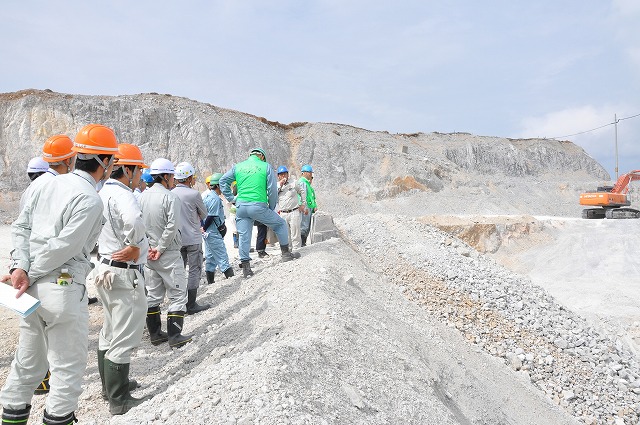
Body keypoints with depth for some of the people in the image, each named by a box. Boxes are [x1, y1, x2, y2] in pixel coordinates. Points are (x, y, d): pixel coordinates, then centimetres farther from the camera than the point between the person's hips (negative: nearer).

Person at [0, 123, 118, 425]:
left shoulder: (49, 185, 8)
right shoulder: (90, 199, -17)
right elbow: (63, 248, -19)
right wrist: (30, 275, -7)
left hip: (34, 288, 8)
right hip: (63, 288, -8)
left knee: (28, 359, 22)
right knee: (69, 366, 7)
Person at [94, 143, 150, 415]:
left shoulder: (103, 193, 9)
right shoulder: (122, 195, -21)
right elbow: (134, 221, -43)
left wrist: (142, 248, 13)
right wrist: (136, 248, -25)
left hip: (106, 268, 10)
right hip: (125, 273, -10)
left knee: (110, 331, 22)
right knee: (124, 338, 1)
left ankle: (111, 385, 38)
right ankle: (118, 400, 12)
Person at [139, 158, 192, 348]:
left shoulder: (142, 196, 4)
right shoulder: (170, 197, -15)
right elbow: (172, 227, -22)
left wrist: (147, 247, 1)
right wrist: (160, 248, -13)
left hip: (148, 255, 7)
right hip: (169, 254, -7)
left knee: (153, 295, 15)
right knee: (177, 295, 3)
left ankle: (155, 334, 23)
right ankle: (175, 336, 3)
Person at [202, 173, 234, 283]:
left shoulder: (208, 196, 13)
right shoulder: (215, 199, -18)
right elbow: (211, 216, -20)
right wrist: (204, 228, -8)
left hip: (208, 233, 10)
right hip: (214, 234, -10)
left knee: (211, 258, 13)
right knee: (222, 257, -9)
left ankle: (210, 282, 19)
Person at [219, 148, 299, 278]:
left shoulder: (238, 166, 14)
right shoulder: (266, 166, 4)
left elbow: (223, 181, 16)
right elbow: (272, 189, 0)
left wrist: (231, 198, 15)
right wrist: (271, 207, 10)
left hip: (241, 206, 4)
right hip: (258, 206, -4)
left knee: (244, 237, 11)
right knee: (280, 224, 17)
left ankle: (245, 267, 12)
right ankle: (286, 253, 20)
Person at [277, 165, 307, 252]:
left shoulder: (294, 183, 6)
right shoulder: (277, 185, 11)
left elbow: (303, 192, 15)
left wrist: (303, 204, 10)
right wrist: (279, 185, -10)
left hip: (294, 212, -3)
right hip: (282, 214, 3)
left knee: (295, 235, -5)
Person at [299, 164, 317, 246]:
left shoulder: (307, 183, 22)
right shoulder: (302, 182, -9)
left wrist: (314, 206, 16)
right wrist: (305, 207, -25)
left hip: (309, 208, 10)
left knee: (307, 227, 11)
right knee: (304, 227, -12)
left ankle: (304, 243, 15)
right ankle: (301, 243, -11)